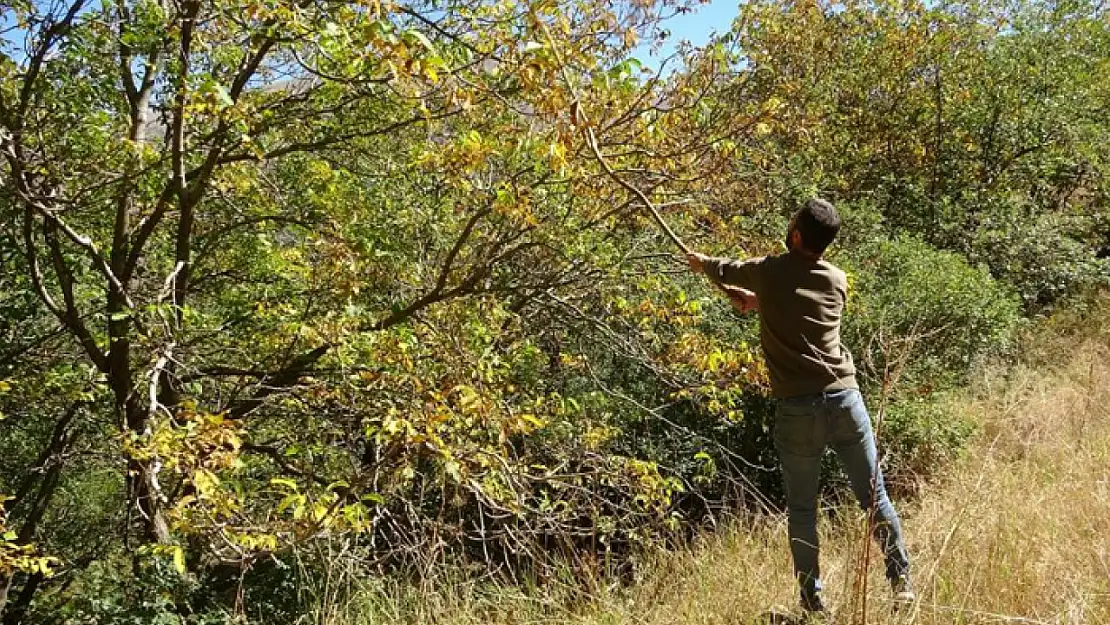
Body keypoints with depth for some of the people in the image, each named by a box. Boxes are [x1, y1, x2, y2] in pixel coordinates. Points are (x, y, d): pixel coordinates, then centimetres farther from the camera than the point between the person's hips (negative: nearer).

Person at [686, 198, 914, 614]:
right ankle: (902, 581, 19)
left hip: (797, 408, -2)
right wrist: (759, 301, 36)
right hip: (845, 399, 3)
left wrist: (701, 263, 41)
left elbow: (725, 271, 20)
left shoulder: (768, 272, -2)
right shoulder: (837, 280, 7)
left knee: (802, 509, 10)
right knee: (874, 496, 13)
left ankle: (812, 599, 16)